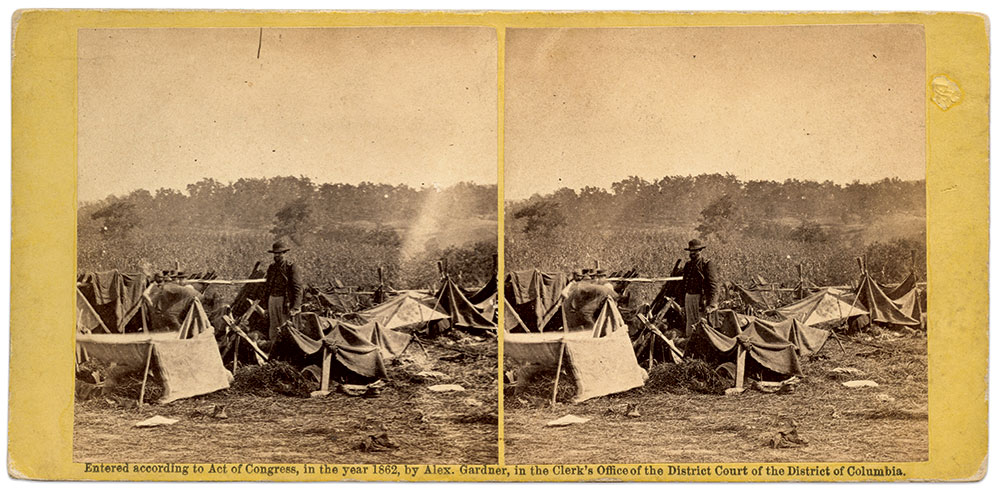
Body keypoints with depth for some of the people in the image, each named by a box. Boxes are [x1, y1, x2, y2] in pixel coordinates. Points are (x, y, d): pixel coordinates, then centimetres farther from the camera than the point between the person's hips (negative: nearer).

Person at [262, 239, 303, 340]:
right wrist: (265, 301, 16)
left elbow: (297, 288, -11)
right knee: (272, 328, 9)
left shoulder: (292, 267, -7)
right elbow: (267, 285, 21)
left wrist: (295, 307, -16)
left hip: (285, 301, -6)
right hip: (272, 300, 6)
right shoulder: (271, 267, 12)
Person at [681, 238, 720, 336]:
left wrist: (710, 305, -22)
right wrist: (683, 303, 19)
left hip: (702, 299, -7)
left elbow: (714, 286, -14)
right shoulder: (688, 265, 14)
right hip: (689, 298, 7)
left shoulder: (708, 265, -9)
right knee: (689, 329, 9)